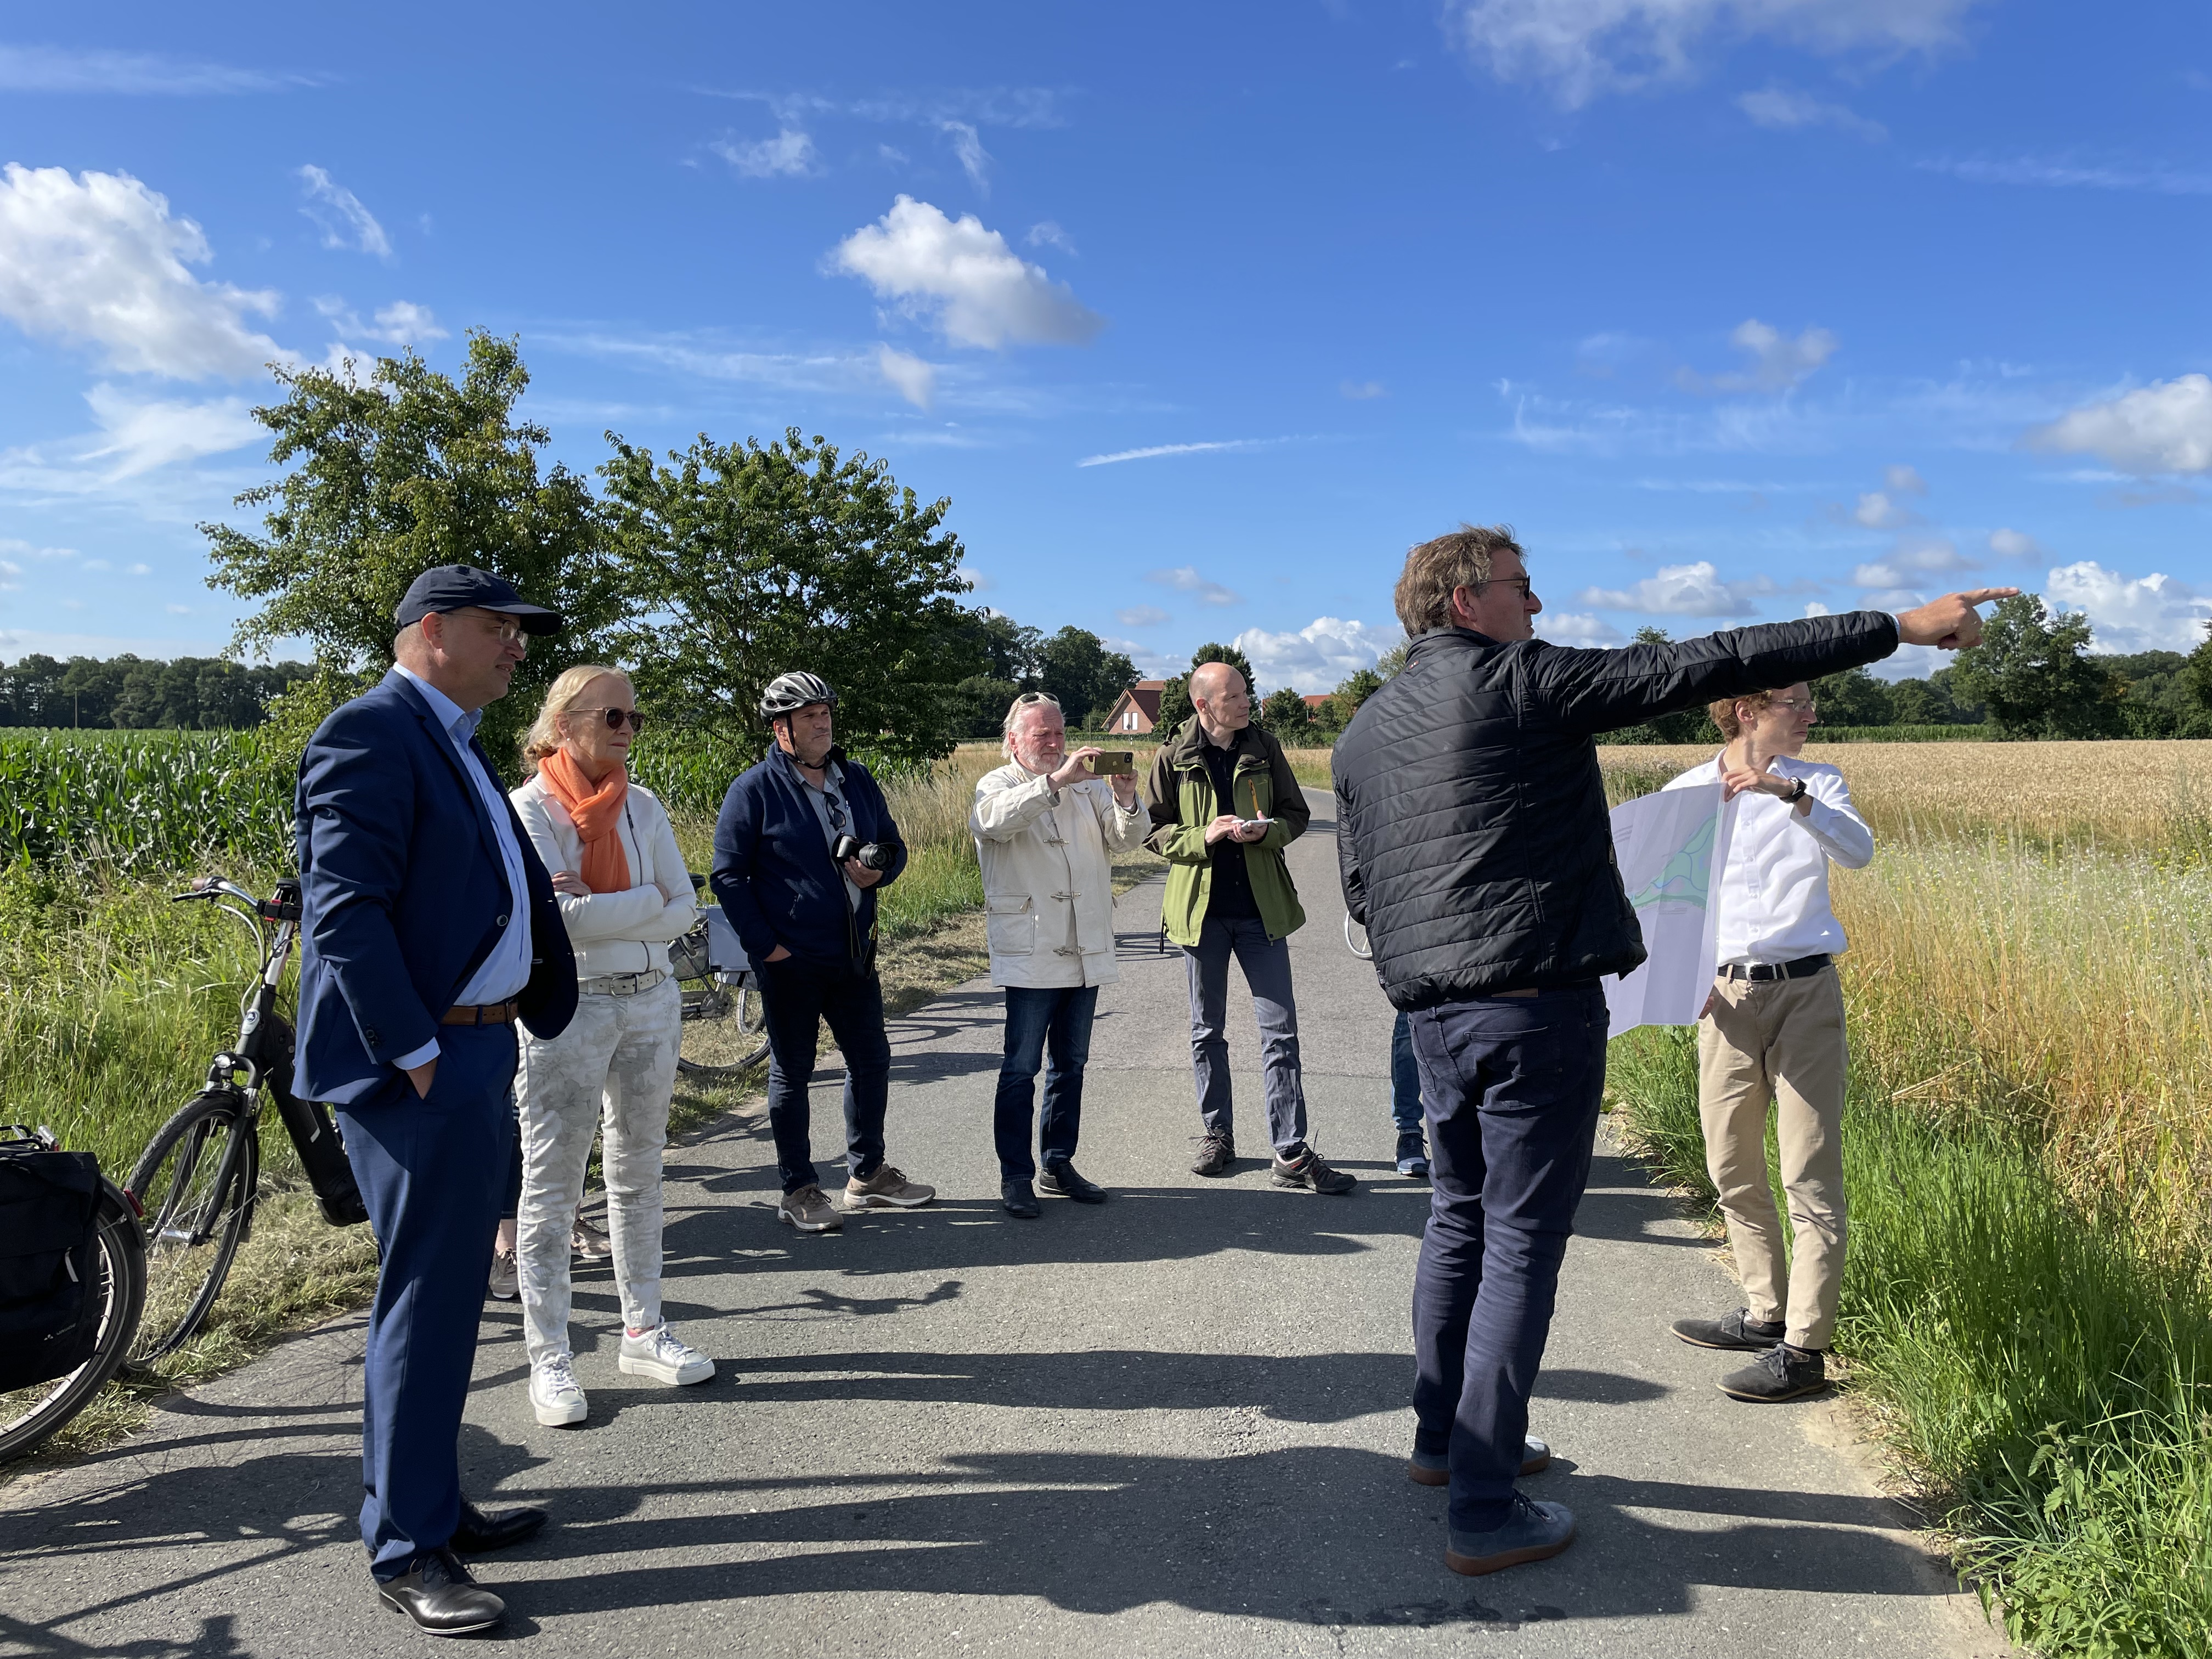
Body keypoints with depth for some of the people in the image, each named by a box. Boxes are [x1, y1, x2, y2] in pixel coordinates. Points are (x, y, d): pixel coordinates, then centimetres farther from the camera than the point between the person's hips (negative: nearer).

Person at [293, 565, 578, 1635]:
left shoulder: (454, 743, 18)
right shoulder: (371, 734, -12)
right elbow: (344, 911, -20)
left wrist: (536, 1019, 12)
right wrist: (416, 1057, -21)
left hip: (476, 1055, 10)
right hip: (420, 1066, -10)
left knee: (447, 1294, 18)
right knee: (424, 1303, -1)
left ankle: (433, 1504, 31)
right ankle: (405, 1552, 12)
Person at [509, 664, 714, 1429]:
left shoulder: (643, 806, 5)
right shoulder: (531, 808, -9)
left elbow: (685, 910, -2)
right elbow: (558, 919, -21)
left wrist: (597, 908, -13)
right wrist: (646, 900, -11)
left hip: (652, 1001, 5)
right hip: (568, 1008, -5)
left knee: (640, 1174, 14)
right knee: (552, 1187, 2)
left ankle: (643, 1332, 26)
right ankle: (549, 1359, 12)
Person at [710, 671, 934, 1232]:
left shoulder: (856, 779, 9)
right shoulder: (754, 790, -8)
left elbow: (893, 844, 17)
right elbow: (729, 875, -8)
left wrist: (879, 869, -6)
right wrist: (764, 944, -14)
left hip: (854, 954, 6)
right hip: (790, 961, -6)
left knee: (872, 1061, 14)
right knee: (791, 1075, 5)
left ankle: (866, 1174, 30)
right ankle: (799, 1190, 18)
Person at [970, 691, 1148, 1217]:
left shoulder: (1087, 784, 14)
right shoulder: (997, 785, 1)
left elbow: (1126, 839, 4)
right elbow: (995, 819, -24)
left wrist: (1126, 801, -17)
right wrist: (1055, 780, -32)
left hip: (1086, 953, 5)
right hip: (1031, 953, -5)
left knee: (1071, 1064, 13)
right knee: (1021, 1068, -3)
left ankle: (1058, 1164, 24)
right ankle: (1015, 1177, 5)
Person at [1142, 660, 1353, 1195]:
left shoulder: (1265, 748, 2)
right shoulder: (1174, 758, -2)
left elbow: (1297, 813, 9)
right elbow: (1153, 829, 0)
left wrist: (1265, 831, -13)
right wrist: (1204, 836, -17)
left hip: (1261, 909, 1)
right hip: (1201, 908, 0)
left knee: (1281, 1032, -1)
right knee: (1207, 1031, 11)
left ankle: (1292, 1155, 3)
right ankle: (1217, 1135, 27)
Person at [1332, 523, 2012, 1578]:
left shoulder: (1361, 733, 11)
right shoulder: (1527, 680, -8)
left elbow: (1359, 888, 14)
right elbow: (1705, 666, -9)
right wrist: (1902, 627, -5)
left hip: (1434, 1011, 7)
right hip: (1538, 1006, -7)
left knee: (1460, 1220, 22)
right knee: (1520, 1245, 0)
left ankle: (1442, 1432, 37)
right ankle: (1484, 1512, 6)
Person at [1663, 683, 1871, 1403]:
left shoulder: (1817, 782, 3)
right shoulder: (1687, 792, 5)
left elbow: (1858, 851, -16)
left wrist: (1791, 793, -29)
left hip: (1805, 992, -2)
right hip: (1725, 994, 3)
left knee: (1811, 1175, -3)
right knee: (1733, 1169, 12)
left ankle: (1804, 1349, 2)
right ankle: (1766, 1312, 28)